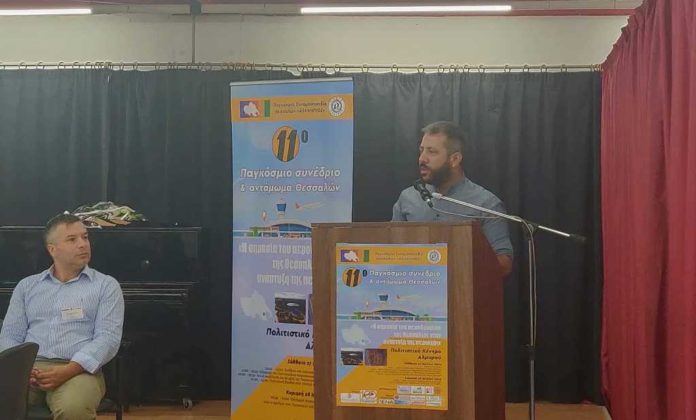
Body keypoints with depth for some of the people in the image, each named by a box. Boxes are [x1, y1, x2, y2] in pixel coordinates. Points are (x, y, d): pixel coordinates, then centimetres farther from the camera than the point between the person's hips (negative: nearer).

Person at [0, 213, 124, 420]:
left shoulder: (106, 285, 10)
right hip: (29, 368, 1)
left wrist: (68, 370, -17)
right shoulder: (27, 286, 21)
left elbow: (108, 337, -1)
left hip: (78, 370, -1)